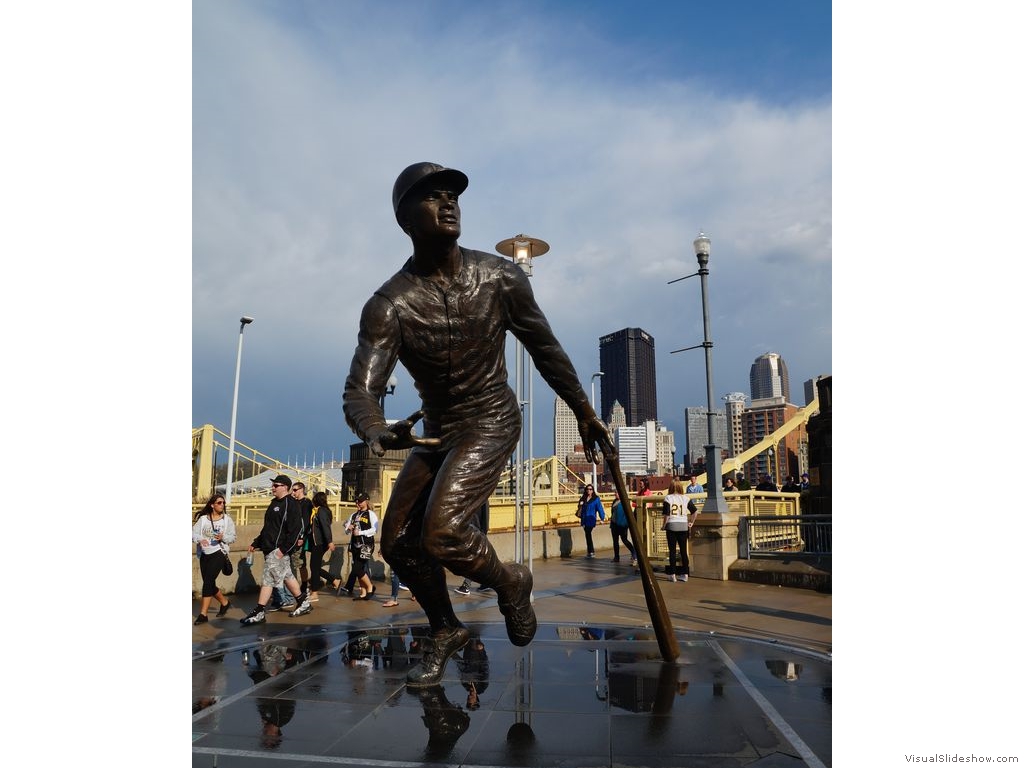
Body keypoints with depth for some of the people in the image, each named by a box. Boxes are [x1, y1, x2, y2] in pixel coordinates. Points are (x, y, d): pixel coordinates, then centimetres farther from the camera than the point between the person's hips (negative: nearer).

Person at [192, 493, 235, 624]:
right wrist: (200, 539, -23)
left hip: (218, 553, -4)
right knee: (209, 584, 11)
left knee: (208, 581, -14)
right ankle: (224, 603, 35)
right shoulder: (203, 519, 4)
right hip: (204, 554, 4)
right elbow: (194, 533, -3)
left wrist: (223, 537, -19)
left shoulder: (227, 519, 0)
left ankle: (203, 614, -9)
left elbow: (232, 537, 1)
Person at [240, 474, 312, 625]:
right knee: (287, 577, 15)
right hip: (269, 548, 10)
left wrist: (283, 549, -23)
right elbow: (267, 528, 24)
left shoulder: (291, 504, -14)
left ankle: (259, 613, 2)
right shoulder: (274, 503, 16)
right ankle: (304, 603, 25)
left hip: (278, 550, -10)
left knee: (268, 580, -5)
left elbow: (296, 529, -20)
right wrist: (256, 543, 19)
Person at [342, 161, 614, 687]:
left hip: (491, 422, -3)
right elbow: (359, 390, -24)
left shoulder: (500, 278, -12)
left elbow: (546, 349, 1)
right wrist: (377, 434, -48)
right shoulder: (388, 304, -15)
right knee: (398, 541, 6)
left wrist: (585, 413, 8)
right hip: (435, 431, 4)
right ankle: (445, 632, 31)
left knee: (441, 531, -22)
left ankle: (509, 582, 11)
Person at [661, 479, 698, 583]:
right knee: (683, 550, 8)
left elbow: (666, 515, -10)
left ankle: (673, 574, 6)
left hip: (671, 526, -3)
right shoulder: (686, 498, 4)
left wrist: (663, 526, 0)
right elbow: (695, 511, 2)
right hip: (683, 526, 3)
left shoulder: (668, 498, -6)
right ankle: (685, 574, 11)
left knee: (672, 550, 3)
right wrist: (691, 522, 13)